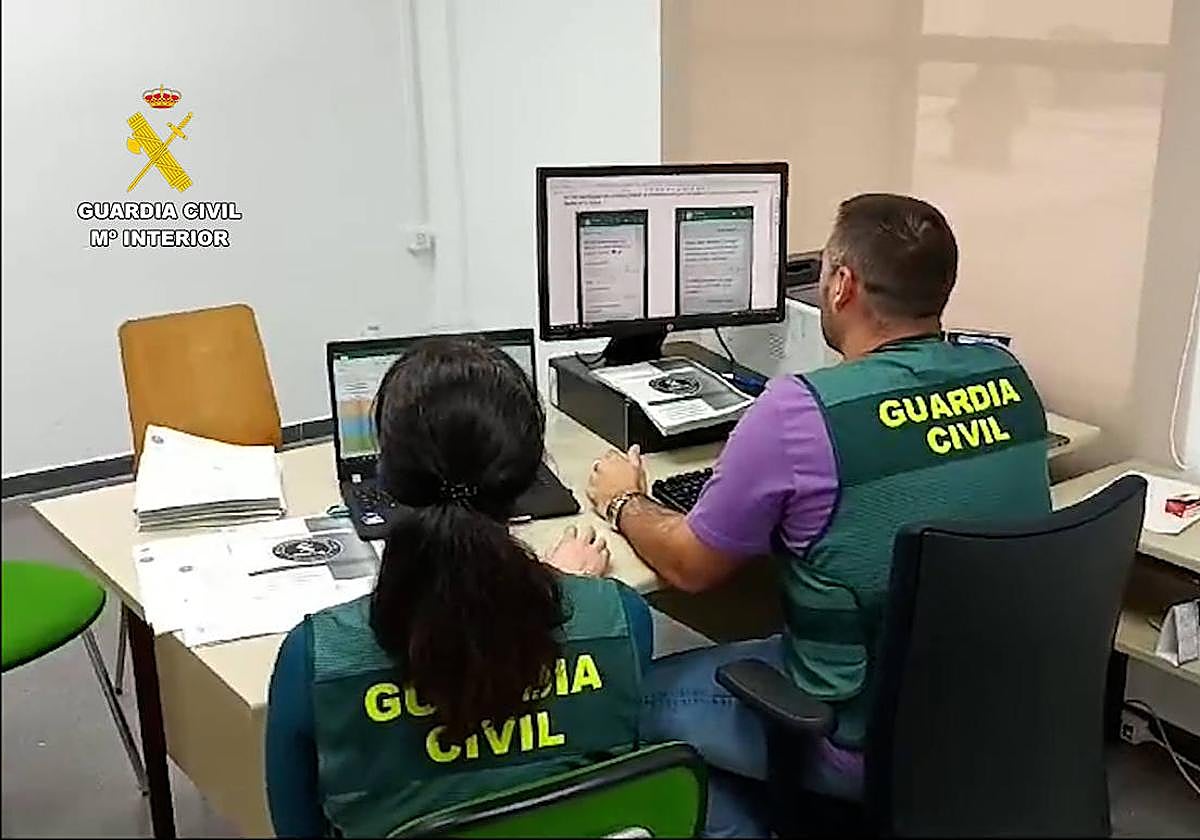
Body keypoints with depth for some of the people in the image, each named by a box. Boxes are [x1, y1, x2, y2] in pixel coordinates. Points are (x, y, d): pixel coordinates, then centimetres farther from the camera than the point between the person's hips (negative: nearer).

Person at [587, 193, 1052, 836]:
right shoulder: (1009, 379, -6)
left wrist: (622, 502, 10)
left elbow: (690, 567, -10)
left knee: (640, 697, 14)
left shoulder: (801, 412, -24)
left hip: (870, 740, -6)